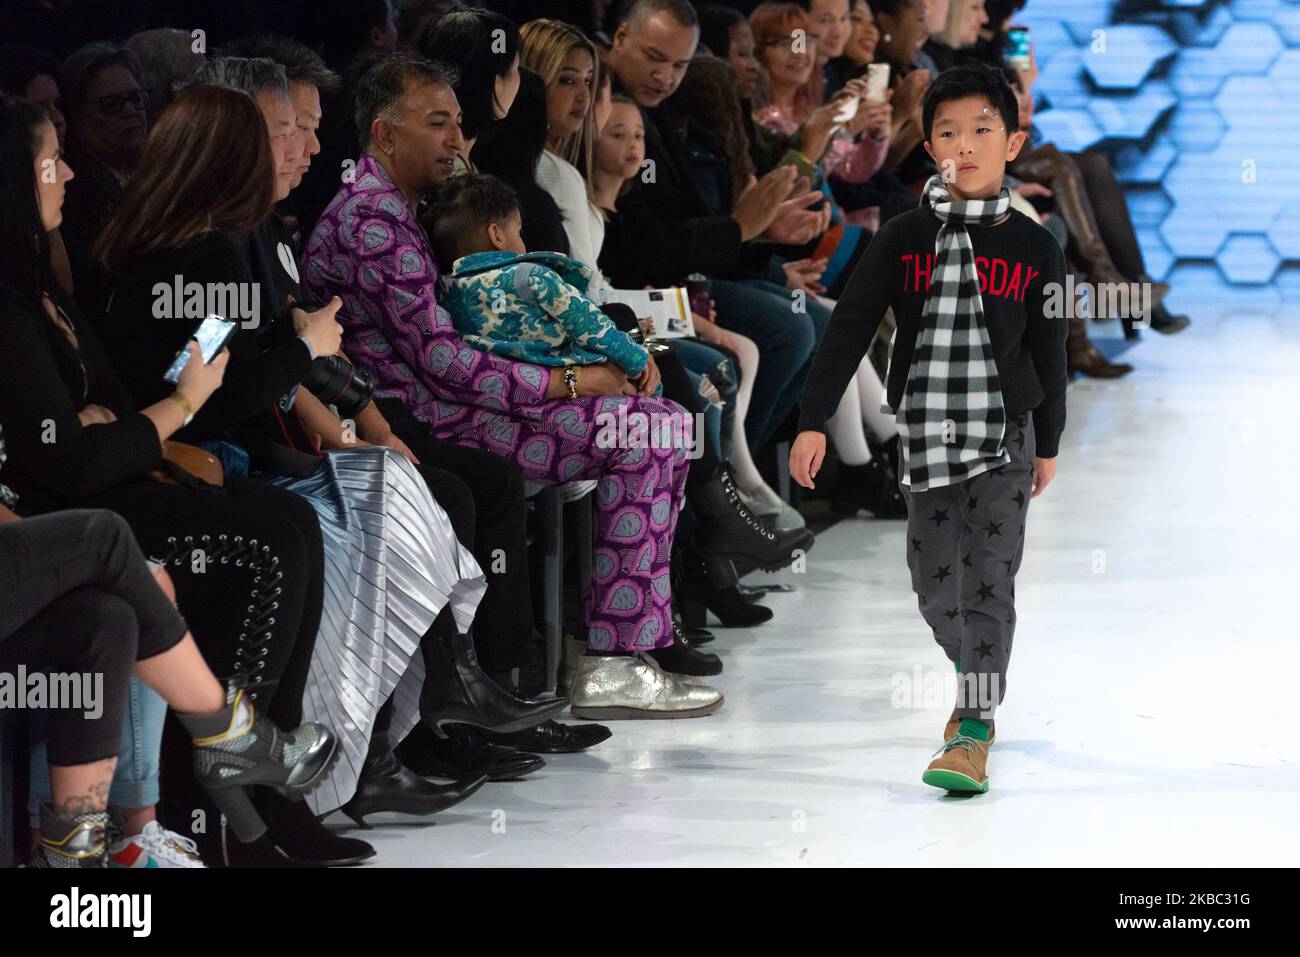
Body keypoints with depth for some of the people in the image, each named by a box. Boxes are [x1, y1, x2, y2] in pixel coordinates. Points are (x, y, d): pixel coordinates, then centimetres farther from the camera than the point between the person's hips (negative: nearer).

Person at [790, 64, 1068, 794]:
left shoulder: (1035, 250, -2)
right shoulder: (904, 239, -2)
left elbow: (1049, 353, 6)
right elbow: (850, 330, -3)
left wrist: (1048, 445, 11)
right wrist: (814, 421, -9)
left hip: (1004, 435, -2)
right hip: (926, 434, 2)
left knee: (988, 582, -6)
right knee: (935, 586, 7)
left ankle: (974, 734, -6)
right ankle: (975, 680, 34)